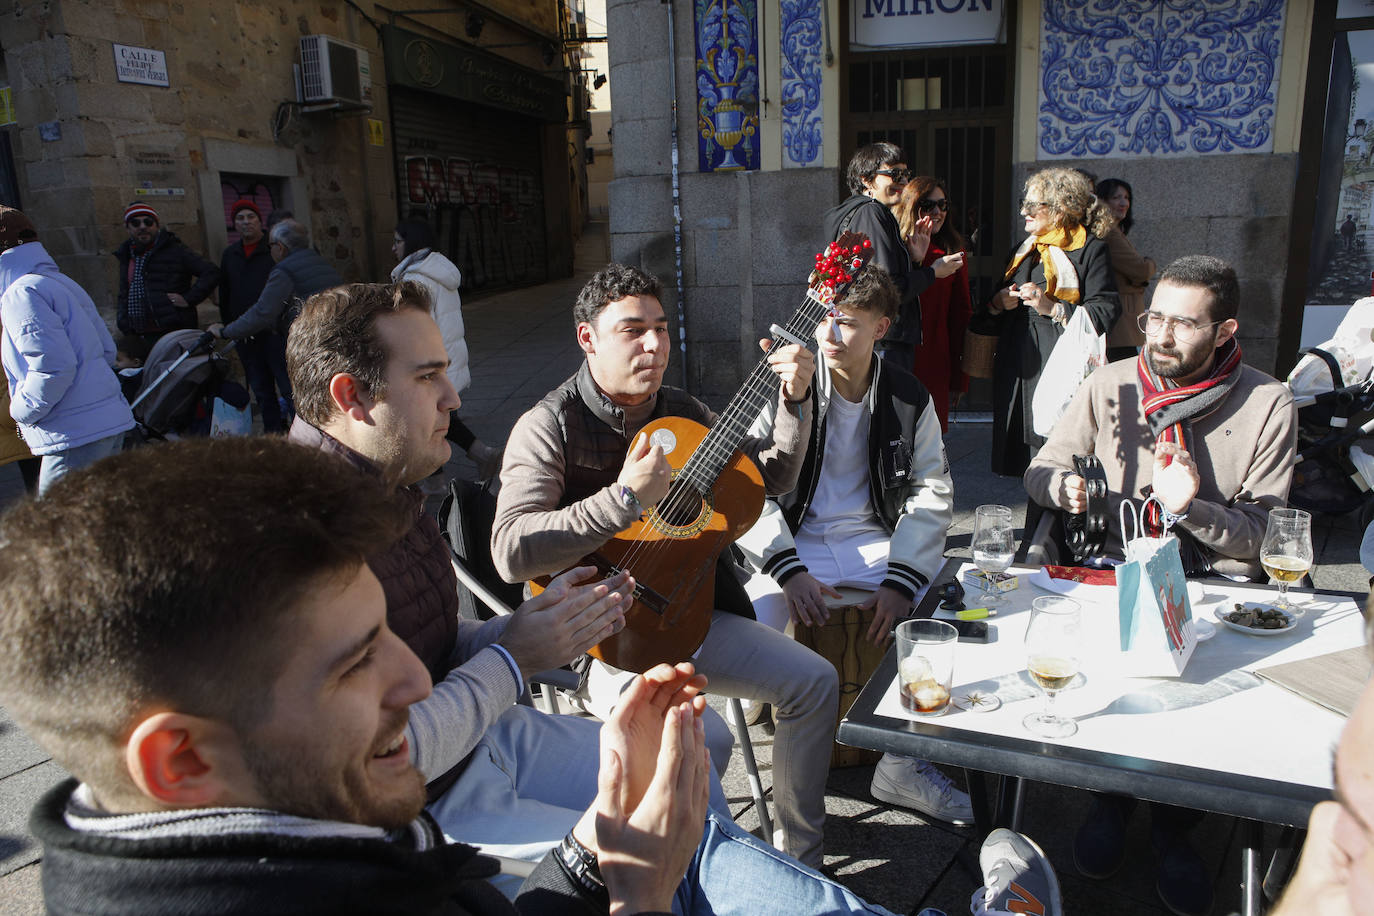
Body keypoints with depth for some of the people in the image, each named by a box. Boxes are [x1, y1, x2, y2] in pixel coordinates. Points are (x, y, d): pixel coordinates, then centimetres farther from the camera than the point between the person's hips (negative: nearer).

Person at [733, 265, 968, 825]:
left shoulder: (909, 400, 2)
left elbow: (932, 494, 2)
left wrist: (901, 579, -14)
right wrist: (789, 570, -21)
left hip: (877, 542, 2)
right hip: (795, 544, -2)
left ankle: (903, 764, -2)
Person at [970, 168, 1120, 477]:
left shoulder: (1091, 249, 1)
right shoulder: (1025, 250, 22)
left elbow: (1105, 312, -9)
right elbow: (988, 320, 28)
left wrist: (1052, 308, -15)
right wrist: (997, 303, 6)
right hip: (1020, 369, 6)